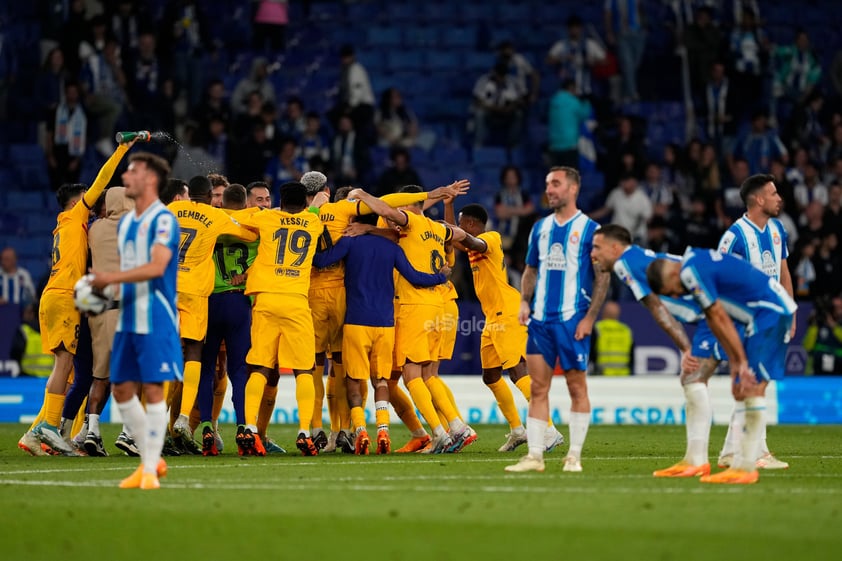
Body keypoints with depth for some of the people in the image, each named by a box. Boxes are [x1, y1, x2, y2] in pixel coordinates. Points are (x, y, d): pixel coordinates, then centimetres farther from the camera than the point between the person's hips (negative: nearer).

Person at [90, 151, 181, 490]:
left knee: (153, 389, -7)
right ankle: (150, 460, 19)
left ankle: (150, 469, -2)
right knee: (122, 390, 7)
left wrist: (111, 278, -25)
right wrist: (102, 291, 5)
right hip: (127, 318, 8)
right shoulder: (125, 222, 15)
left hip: (155, 319, -8)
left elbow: (156, 266, -23)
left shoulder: (163, 220, -11)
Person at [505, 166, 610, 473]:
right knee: (538, 388, 2)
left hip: (572, 319, -5)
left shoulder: (589, 229, -3)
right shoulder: (540, 228, 13)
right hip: (540, 318, 5)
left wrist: (589, 318, -11)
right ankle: (534, 456, 3)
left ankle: (574, 456, 6)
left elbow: (602, 276, -4)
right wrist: (525, 302, 3)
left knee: (576, 386, 0)